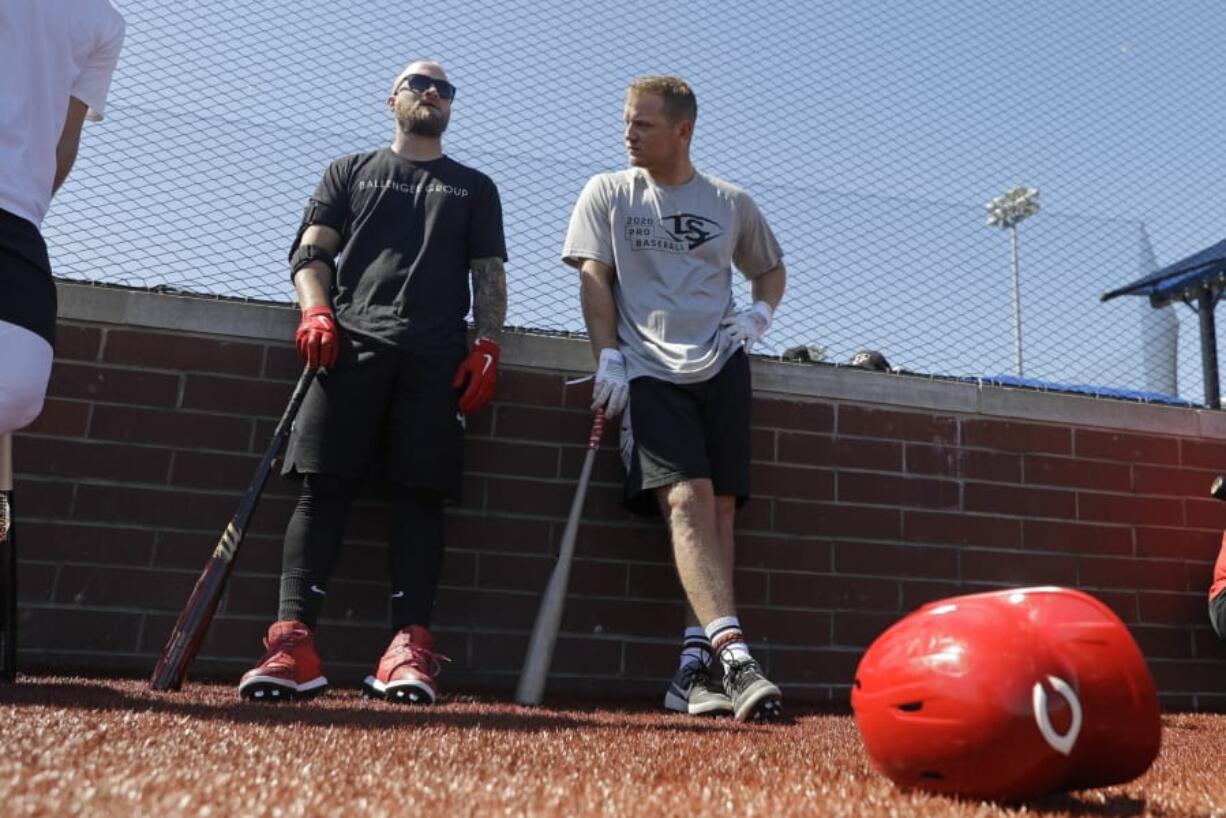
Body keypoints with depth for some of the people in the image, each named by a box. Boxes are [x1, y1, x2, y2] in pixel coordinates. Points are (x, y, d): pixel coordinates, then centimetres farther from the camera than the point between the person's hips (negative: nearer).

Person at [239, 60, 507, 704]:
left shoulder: (475, 188, 25)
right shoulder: (350, 170, 25)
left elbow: (490, 276, 16)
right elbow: (311, 251, 14)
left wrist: (487, 346, 0)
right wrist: (316, 311, -5)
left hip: (437, 357, 0)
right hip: (351, 342, 0)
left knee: (420, 495, -10)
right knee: (323, 486, -12)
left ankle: (409, 649, -13)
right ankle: (293, 642, -15)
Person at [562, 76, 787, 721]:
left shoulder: (732, 204, 15)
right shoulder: (607, 193, 12)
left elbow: (771, 269, 27)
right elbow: (594, 278, 3)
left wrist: (760, 313, 5)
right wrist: (609, 359, -9)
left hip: (720, 367, 2)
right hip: (649, 371, -2)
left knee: (719, 505, -7)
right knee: (688, 499, -20)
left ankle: (693, 670, -3)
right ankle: (734, 656, -27)